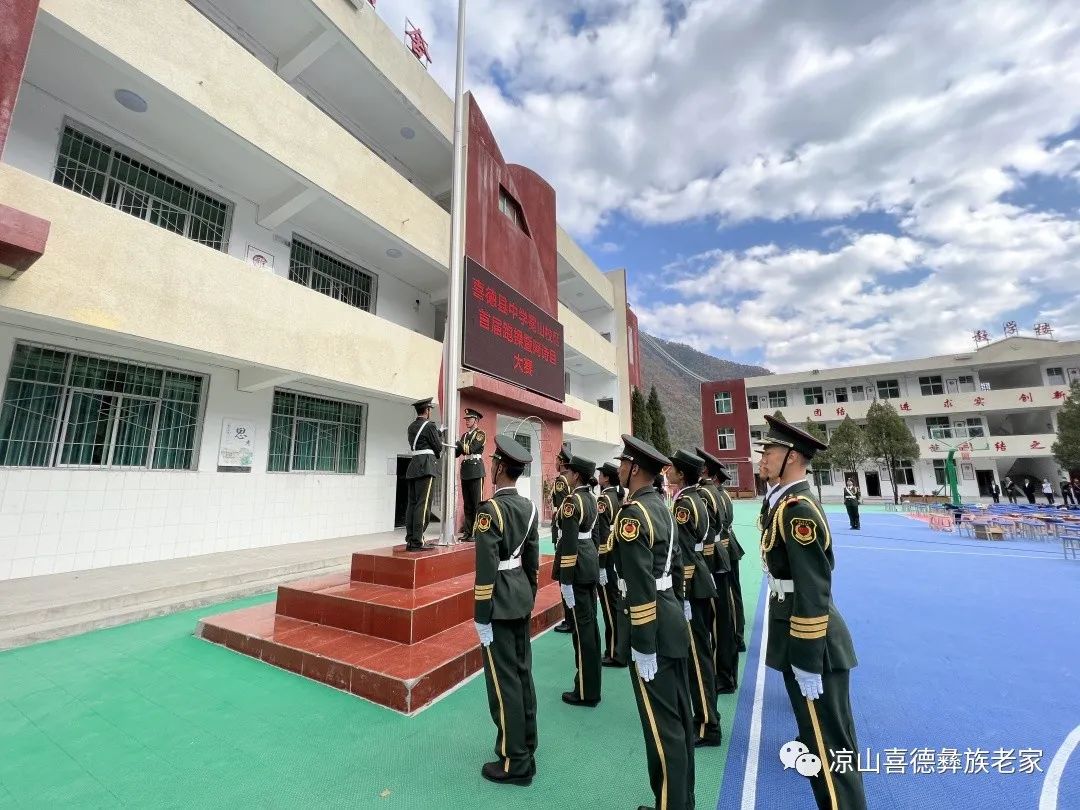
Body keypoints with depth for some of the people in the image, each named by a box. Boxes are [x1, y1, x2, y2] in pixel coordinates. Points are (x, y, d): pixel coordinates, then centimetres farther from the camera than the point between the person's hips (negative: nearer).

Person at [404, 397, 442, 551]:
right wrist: (439, 434, 15)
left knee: (412, 504, 7)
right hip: (426, 467, -8)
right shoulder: (430, 426, -7)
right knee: (423, 505, -7)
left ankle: (410, 540, 10)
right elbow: (438, 447, -3)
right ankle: (417, 542, -7)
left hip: (413, 467, 8)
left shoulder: (411, 426, 16)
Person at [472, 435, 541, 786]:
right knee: (522, 673, 19)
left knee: (503, 680, 7)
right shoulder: (529, 507, 3)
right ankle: (526, 748, 36)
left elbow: (487, 568, -21)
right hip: (521, 598, 8)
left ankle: (514, 763, 22)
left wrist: (481, 616, -14)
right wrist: (529, 598, 20)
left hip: (500, 603, -8)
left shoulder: (490, 509, -21)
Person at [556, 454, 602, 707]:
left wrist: (565, 580, -18)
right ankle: (591, 682, 33)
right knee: (590, 622, 18)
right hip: (590, 562, 9)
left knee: (581, 626, 1)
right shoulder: (591, 498, 8)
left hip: (577, 567, -9)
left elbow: (569, 543, -22)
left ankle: (586, 692, 14)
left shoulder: (572, 501, -19)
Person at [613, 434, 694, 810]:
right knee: (679, 717, 21)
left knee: (662, 725, 7)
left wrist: (643, 646, -18)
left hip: (652, 629, -9)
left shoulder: (632, 513, -21)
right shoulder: (662, 507, 6)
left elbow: (641, 588, -24)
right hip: (673, 621, 9)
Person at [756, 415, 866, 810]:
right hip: (796, 634, 9)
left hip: (813, 645, -9)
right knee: (818, 728, 26)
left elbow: (813, 594, -25)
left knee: (830, 741, 6)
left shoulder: (798, 510, -25)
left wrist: (808, 663, -20)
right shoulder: (783, 503, 4)